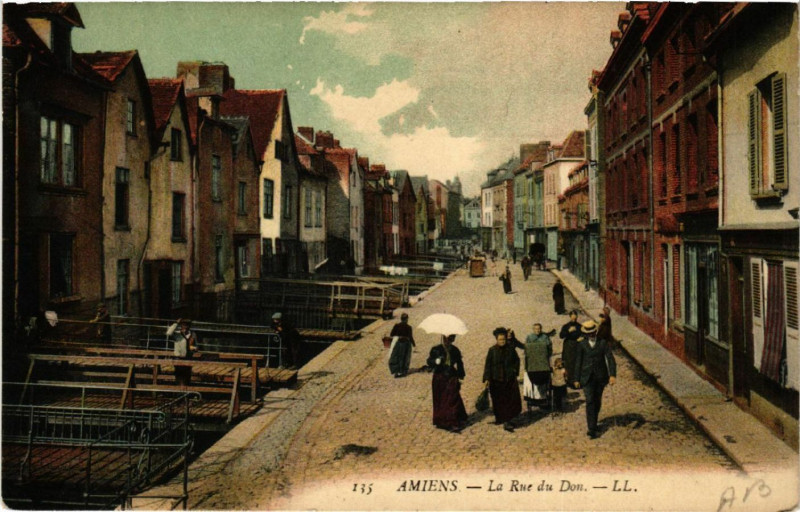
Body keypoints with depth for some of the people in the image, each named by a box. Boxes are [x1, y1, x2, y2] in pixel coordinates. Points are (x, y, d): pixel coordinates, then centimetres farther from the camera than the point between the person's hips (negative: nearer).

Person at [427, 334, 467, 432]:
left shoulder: (455, 351, 5)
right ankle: (440, 421, 21)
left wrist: (460, 376, 10)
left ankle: (453, 424, -8)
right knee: (439, 401, 7)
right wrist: (436, 361, -22)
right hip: (439, 379, 0)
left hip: (452, 379, 0)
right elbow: (429, 362, -2)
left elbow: (459, 364, 13)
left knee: (452, 400, -6)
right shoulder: (436, 349, -1)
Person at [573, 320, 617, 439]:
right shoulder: (581, 345, 1)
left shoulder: (603, 343, 0)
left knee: (597, 402, 12)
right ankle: (592, 429, -13)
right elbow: (578, 362, 5)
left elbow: (610, 358, -4)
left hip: (600, 377, 1)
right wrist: (576, 379, 6)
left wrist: (612, 375, -15)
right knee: (590, 401, -11)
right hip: (587, 377, -1)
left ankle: (593, 424, 30)